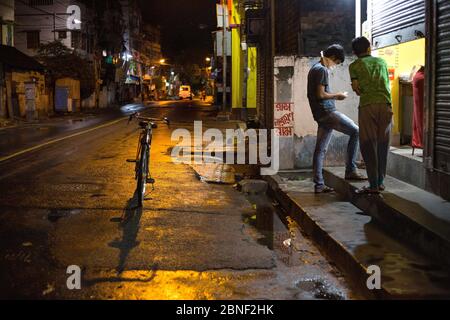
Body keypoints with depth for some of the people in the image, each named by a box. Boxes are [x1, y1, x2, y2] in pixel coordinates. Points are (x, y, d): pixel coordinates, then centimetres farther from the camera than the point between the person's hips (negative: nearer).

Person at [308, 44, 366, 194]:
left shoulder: (314, 68, 22)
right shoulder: (322, 70, -9)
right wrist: (337, 96, -3)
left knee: (321, 149, 7)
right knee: (355, 131, -9)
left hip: (320, 114, 10)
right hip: (326, 111, -10)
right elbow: (321, 94, -17)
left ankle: (319, 185, 8)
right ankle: (350, 170, -9)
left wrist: (334, 96, 19)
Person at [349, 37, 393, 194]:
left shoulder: (354, 65, 7)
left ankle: (373, 185, -3)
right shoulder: (382, 61, 18)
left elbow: (356, 88, 2)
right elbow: (387, 84, 21)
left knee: (369, 145, 0)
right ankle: (381, 182, 16)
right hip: (386, 104, 3)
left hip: (367, 105, -3)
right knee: (383, 144, 10)